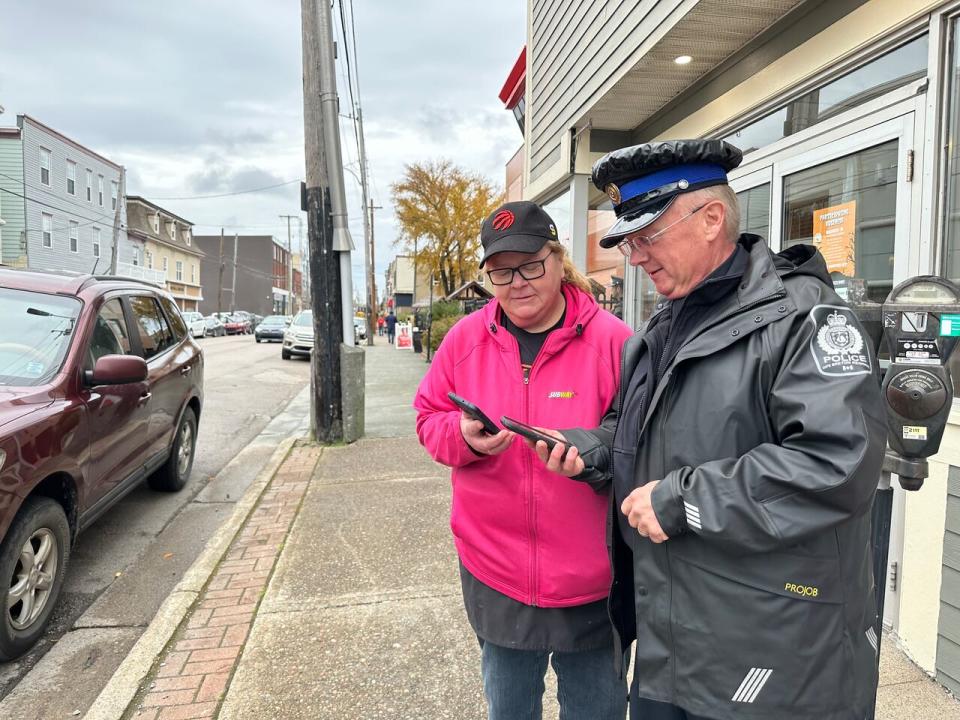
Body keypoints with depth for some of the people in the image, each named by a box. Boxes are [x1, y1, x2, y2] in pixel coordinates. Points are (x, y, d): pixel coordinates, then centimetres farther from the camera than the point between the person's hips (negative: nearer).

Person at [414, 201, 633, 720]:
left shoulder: (611, 339, -11)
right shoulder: (465, 338, -2)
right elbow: (429, 419, 4)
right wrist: (464, 436, -16)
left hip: (590, 577, -2)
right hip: (495, 572, 3)